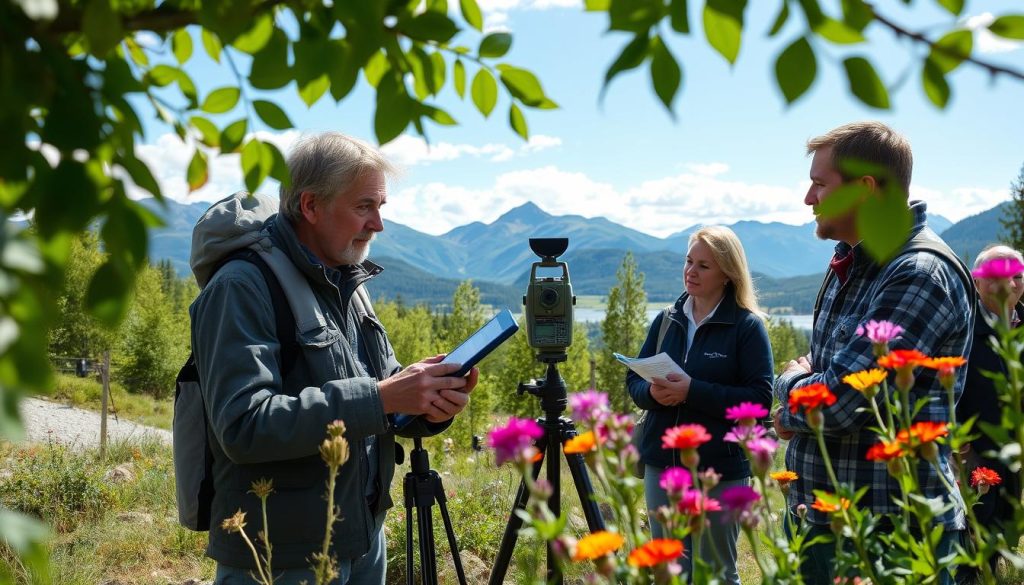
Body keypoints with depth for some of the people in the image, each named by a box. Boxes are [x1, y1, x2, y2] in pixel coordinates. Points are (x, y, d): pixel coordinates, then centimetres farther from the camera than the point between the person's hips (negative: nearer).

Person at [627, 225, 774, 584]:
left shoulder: (747, 326, -8)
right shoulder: (667, 319, 8)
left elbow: (759, 399, -14)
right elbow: (634, 380, 10)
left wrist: (693, 391, -23)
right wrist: (652, 391, -13)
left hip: (720, 470, -5)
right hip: (662, 464, 5)